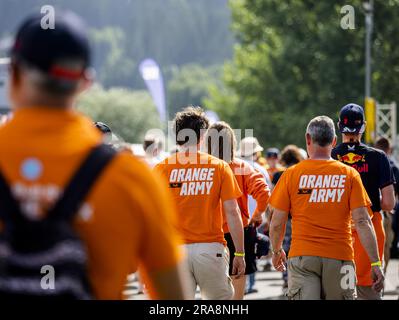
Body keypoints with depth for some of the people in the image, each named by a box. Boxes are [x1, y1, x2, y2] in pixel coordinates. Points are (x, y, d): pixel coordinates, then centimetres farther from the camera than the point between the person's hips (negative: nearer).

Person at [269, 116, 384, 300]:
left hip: (302, 257, -1)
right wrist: (376, 263, -4)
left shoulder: (291, 174, 0)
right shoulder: (349, 174, 1)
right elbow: (362, 221, -5)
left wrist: (277, 252, 20)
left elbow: (277, 223, 2)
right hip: (339, 258, 1)